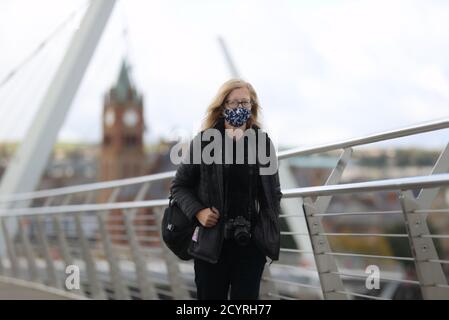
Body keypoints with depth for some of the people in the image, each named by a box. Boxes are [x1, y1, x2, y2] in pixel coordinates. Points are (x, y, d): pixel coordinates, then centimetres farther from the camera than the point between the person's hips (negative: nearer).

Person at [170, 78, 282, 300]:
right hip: (211, 242, -1)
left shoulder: (262, 142, 6)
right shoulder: (204, 141, -1)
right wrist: (197, 212, -12)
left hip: (252, 242, 1)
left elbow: (273, 191, 13)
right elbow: (179, 185, 6)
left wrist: (270, 231, 1)